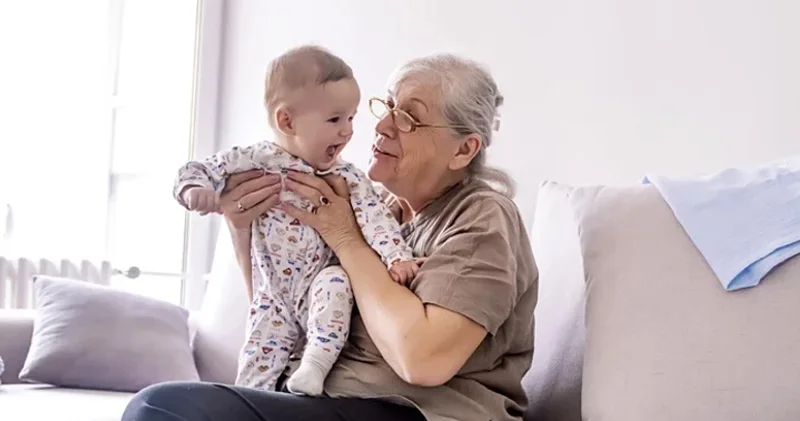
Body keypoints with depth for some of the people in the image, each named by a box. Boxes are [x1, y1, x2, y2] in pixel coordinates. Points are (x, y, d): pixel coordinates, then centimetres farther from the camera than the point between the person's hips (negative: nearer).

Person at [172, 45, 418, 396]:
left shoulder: (346, 177, -3)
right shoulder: (254, 161, -7)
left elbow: (374, 214, -12)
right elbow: (198, 170, -2)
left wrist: (396, 254, -29)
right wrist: (195, 189, -26)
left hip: (317, 287, 0)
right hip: (272, 297, 0)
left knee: (336, 283, -32)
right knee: (256, 366, -4)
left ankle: (315, 367, -27)